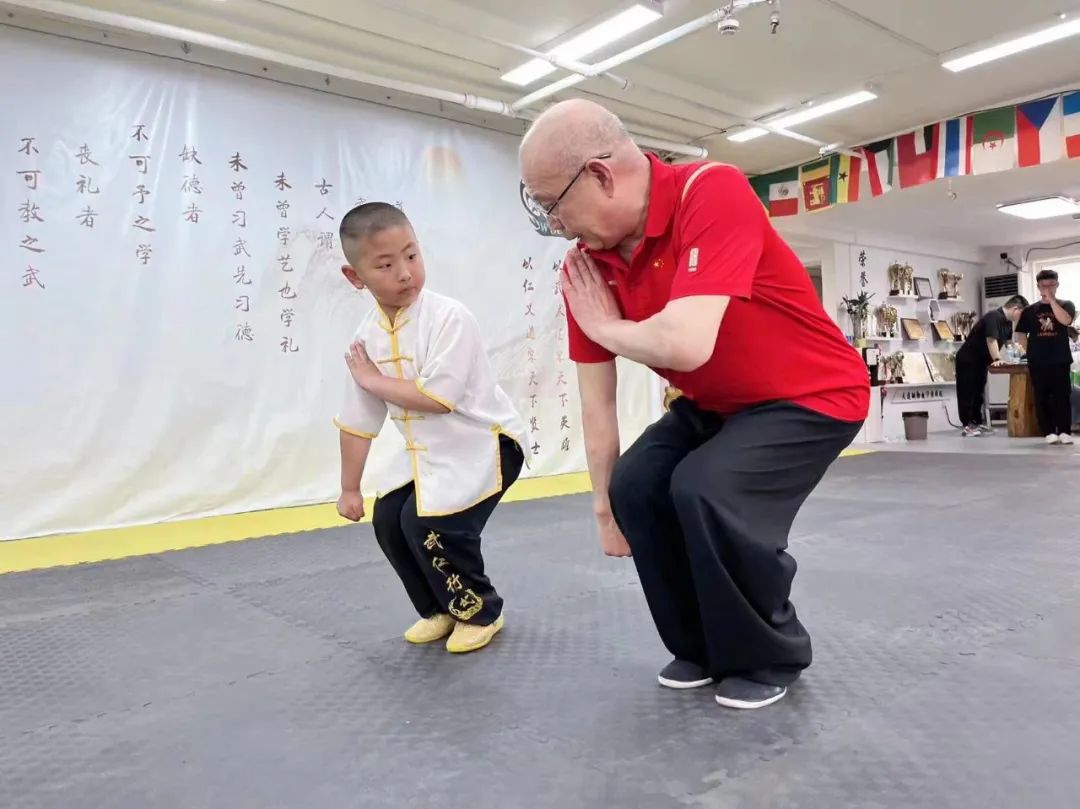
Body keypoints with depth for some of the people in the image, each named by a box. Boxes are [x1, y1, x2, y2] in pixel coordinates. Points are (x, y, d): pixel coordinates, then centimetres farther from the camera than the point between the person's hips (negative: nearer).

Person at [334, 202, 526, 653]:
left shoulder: (449, 317, -22)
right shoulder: (366, 337, -2)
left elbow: (438, 398, -30)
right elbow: (357, 421, 5)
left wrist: (374, 380, -17)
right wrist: (349, 489, 10)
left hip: (485, 442, -7)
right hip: (426, 451, 7)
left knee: (430, 523, -17)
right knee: (389, 521, 2)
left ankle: (480, 612, 10)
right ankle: (440, 610, 24)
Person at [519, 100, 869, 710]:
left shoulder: (713, 193, -29)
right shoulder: (587, 264, -8)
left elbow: (686, 344, -42)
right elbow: (597, 399, -3)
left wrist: (603, 328, -21)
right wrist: (606, 504, 3)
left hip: (812, 395, -7)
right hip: (714, 405, 7)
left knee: (706, 490, -25)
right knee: (637, 487, -7)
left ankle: (772, 657, 2)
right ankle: (701, 647, 15)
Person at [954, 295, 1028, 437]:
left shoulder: (1008, 322, 7)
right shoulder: (993, 316, -22)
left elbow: (1008, 341, 18)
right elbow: (991, 339, -30)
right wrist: (997, 359, -33)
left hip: (981, 361, 10)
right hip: (967, 360, -10)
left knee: (979, 393, 13)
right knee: (967, 393, -6)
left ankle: (977, 423, 20)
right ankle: (967, 426, -6)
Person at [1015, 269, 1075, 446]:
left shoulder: (1066, 305, 7)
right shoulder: (1030, 310, 9)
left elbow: (1065, 320, -15)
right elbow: (1020, 334, 11)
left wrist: (1051, 299, -12)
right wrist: (1031, 352, 2)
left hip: (1060, 360, -1)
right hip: (1038, 362, 1)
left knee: (1062, 396, -2)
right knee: (1042, 398, -1)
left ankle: (1065, 432, 2)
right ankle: (1049, 432, 4)